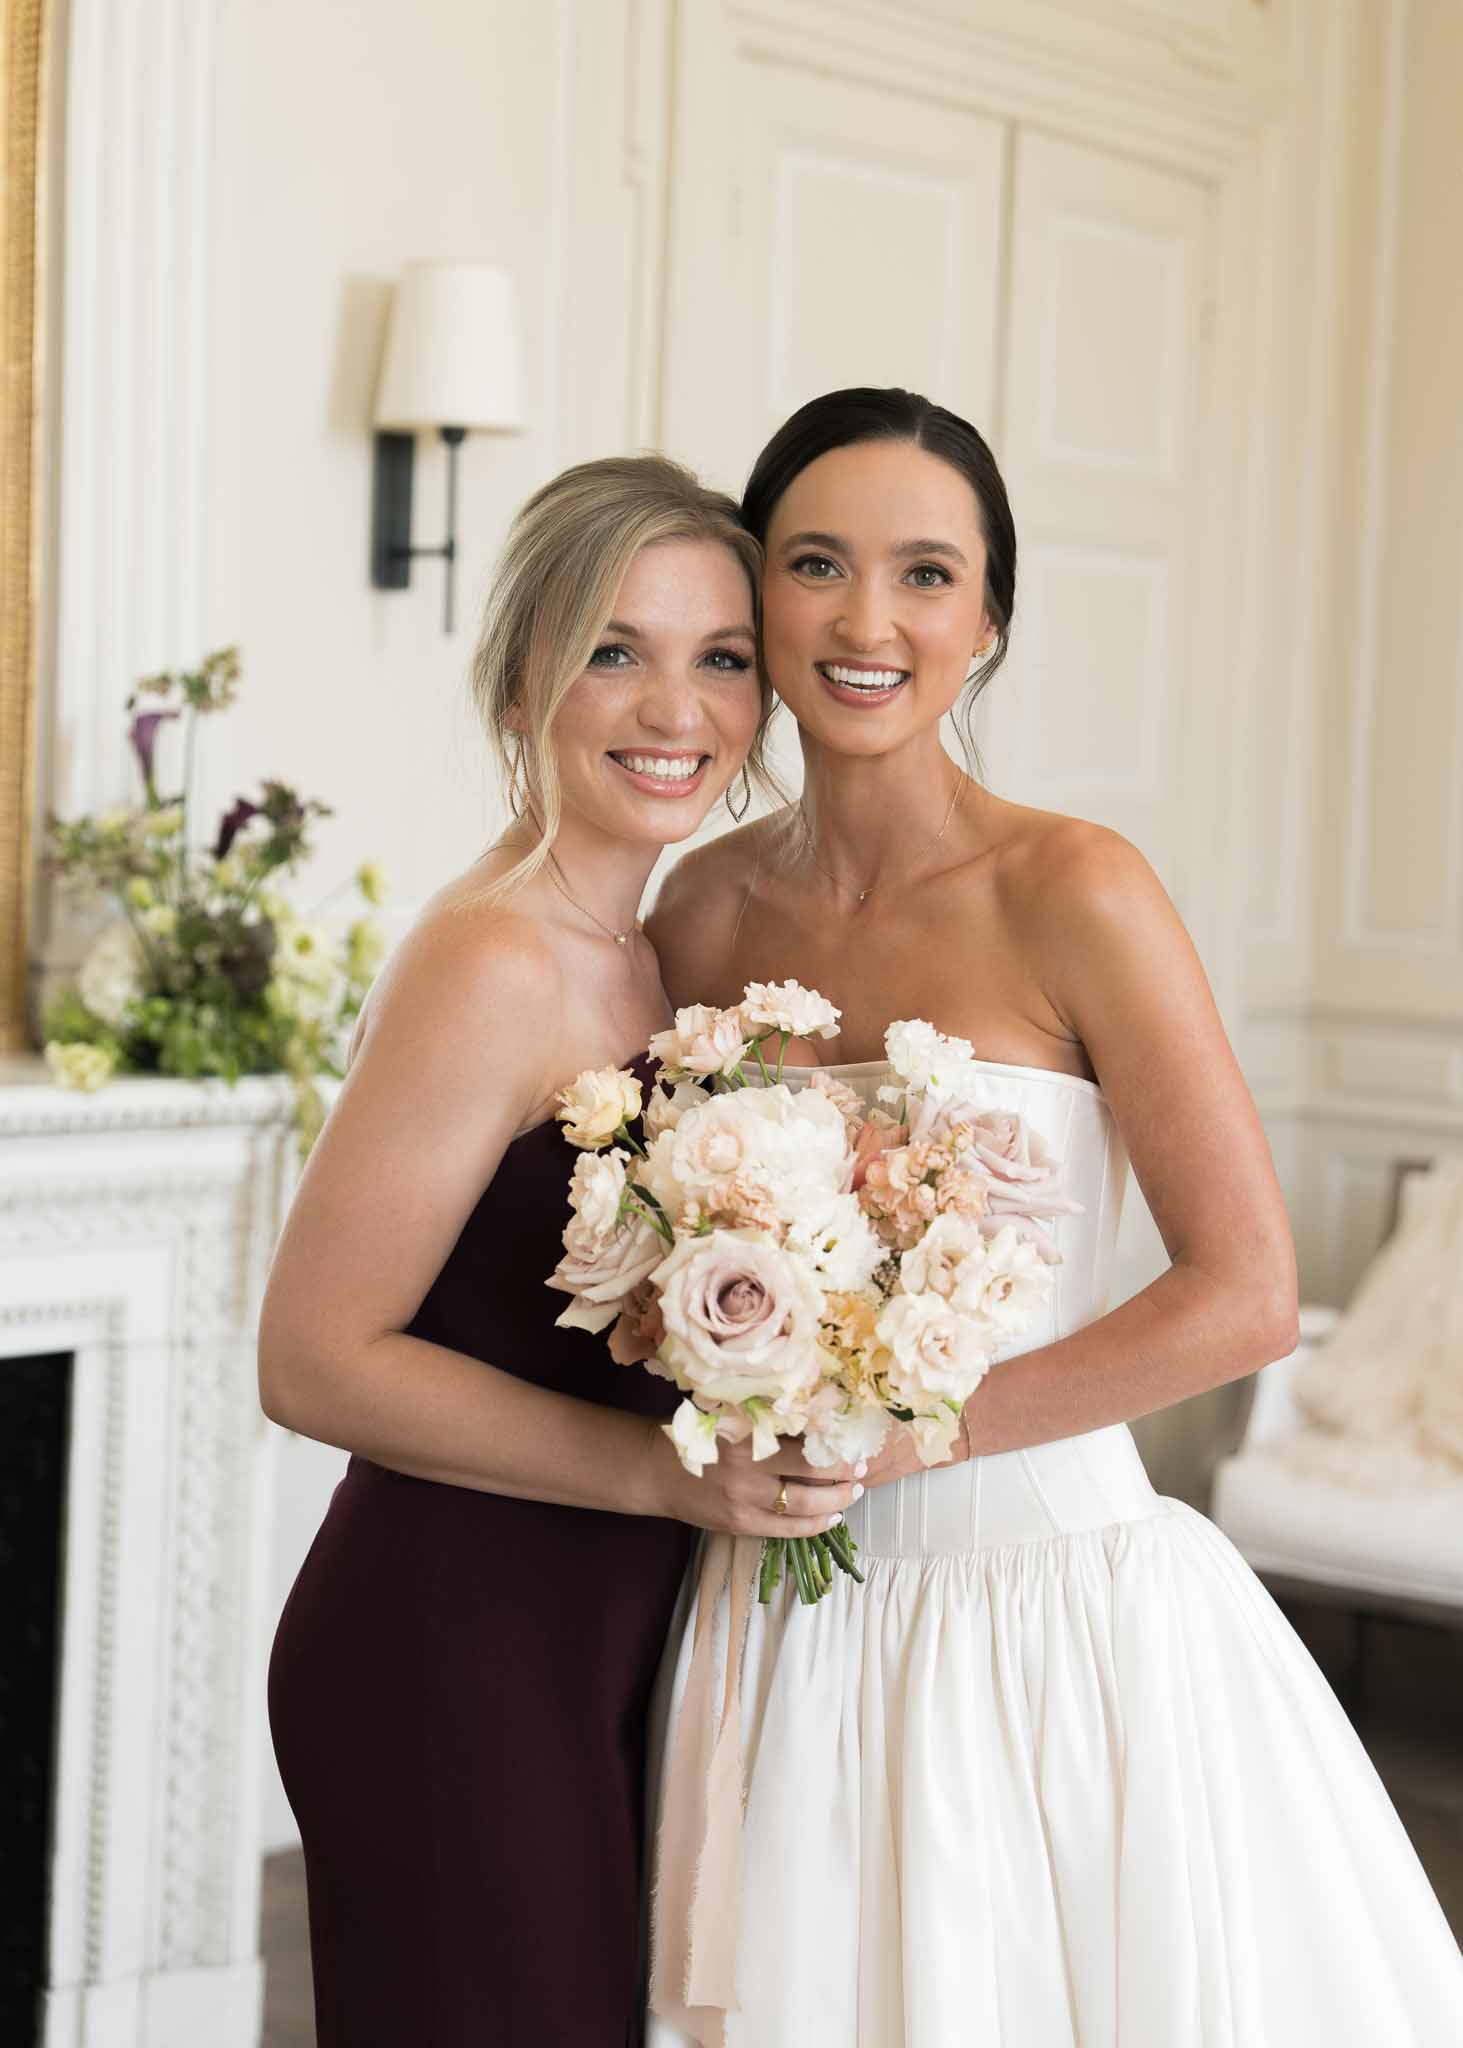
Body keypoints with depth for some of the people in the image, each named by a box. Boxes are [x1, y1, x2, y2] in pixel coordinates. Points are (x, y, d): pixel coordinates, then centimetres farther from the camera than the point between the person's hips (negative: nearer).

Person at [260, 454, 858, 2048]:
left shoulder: (645, 953, 10)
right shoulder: (492, 968, -18)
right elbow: (315, 1358, -20)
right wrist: (673, 1469, -21)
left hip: (597, 1642, 9)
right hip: (452, 1658, -9)